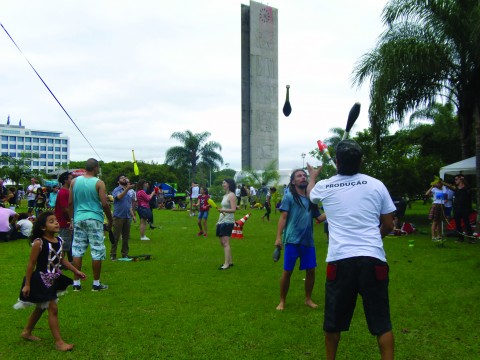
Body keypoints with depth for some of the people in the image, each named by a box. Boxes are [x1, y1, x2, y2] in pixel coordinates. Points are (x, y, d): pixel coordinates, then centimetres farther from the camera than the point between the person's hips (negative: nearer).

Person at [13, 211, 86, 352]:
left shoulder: (59, 241, 1)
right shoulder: (39, 243, -20)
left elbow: (61, 260, 12)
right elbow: (31, 264, -16)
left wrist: (76, 271, 12)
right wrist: (27, 284, -13)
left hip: (54, 279, 8)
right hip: (41, 279, -8)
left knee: (41, 307, 23)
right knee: (53, 308, -6)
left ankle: (27, 332, 43)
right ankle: (59, 342, 2)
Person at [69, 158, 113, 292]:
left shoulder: (74, 181, 5)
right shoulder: (99, 183, -7)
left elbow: (70, 202, 7)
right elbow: (105, 204, -10)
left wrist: (72, 218, 17)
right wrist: (110, 220, 1)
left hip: (79, 219, 4)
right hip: (94, 219, -4)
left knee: (77, 250, 9)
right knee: (97, 251, 4)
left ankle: (76, 283, 12)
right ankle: (96, 283, 9)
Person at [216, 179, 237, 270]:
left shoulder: (231, 195, -11)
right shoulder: (225, 195, 17)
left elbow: (233, 210, -20)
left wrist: (223, 210, -33)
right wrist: (219, 221, 21)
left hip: (228, 222, -10)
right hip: (222, 222, 10)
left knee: (225, 243, -13)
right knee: (222, 243, 11)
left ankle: (226, 264, -13)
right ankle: (230, 262, 19)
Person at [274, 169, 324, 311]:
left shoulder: (311, 199, 12)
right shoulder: (289, 197, -2)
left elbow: (319, 218, 11)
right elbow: (283, 217, -7)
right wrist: (278, 237, -14)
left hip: (308, 241, 5)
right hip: (292, 241, -5)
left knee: (311, 270, 8)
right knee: (287, 271, 1)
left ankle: (308, 299, 26)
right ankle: (282, 301, 16)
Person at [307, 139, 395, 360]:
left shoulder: (324, 187, 5)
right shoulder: (376, 185, 3)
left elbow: (310, 191, 31)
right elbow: (388, 225, 9)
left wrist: (313, 176, 52)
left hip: (340, 260, 1)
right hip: (373, 259, 0)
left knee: (333, 320, 16)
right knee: (382, 321, 7)